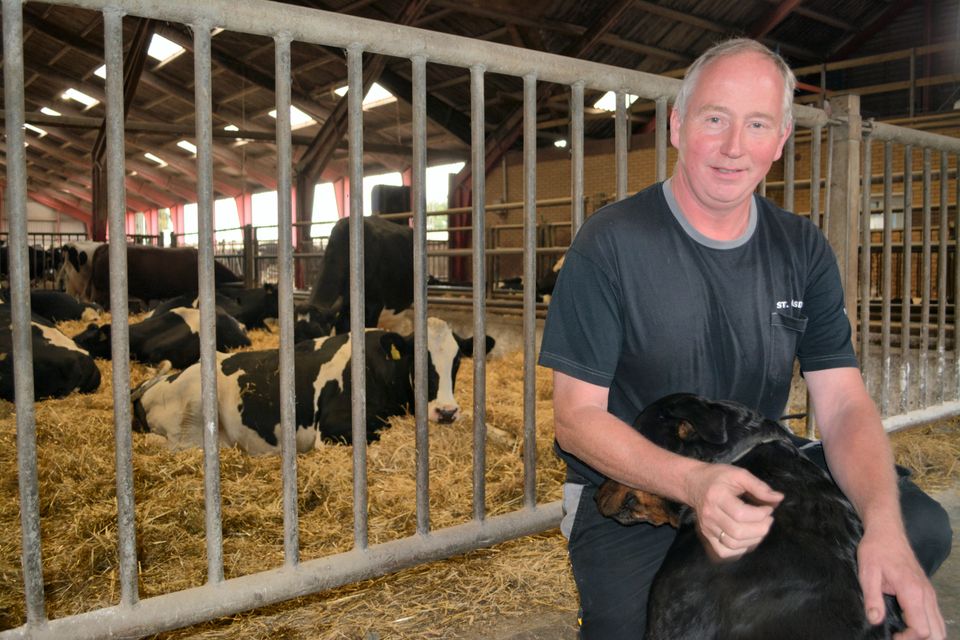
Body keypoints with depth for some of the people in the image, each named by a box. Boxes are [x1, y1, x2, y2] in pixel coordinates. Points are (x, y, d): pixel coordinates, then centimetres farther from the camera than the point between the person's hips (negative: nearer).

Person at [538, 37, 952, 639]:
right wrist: (694, 482, -33)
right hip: (629, 485, -4)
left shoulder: (803, 250, 1)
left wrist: (884, 525, -26)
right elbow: (577, 418, -15)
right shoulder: (609, 244, -14)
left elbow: (845, 406, -6)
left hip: (762, 471, 5)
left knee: (920, 528, -10)